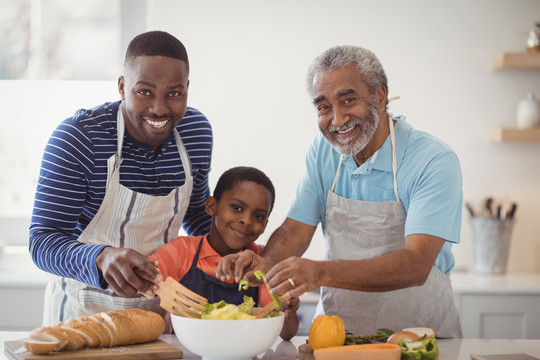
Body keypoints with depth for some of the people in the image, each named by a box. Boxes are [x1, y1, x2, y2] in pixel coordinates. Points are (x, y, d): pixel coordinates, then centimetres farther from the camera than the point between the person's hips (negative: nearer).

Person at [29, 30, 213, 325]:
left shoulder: (197, 130, -2)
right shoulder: (76, 138, -19)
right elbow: (42, 241, -22)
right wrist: (102, 258, -41)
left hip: (160, 306, 4)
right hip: (86, 309, -3)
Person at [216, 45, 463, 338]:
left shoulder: (434, 161, -16)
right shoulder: (323, 150, 4)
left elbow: (415, 265, -27)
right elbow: (296, 229, 3)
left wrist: (321, 272, -41)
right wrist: (268, 263, -21)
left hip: (421, 332, -4)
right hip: (338, 331, 4)